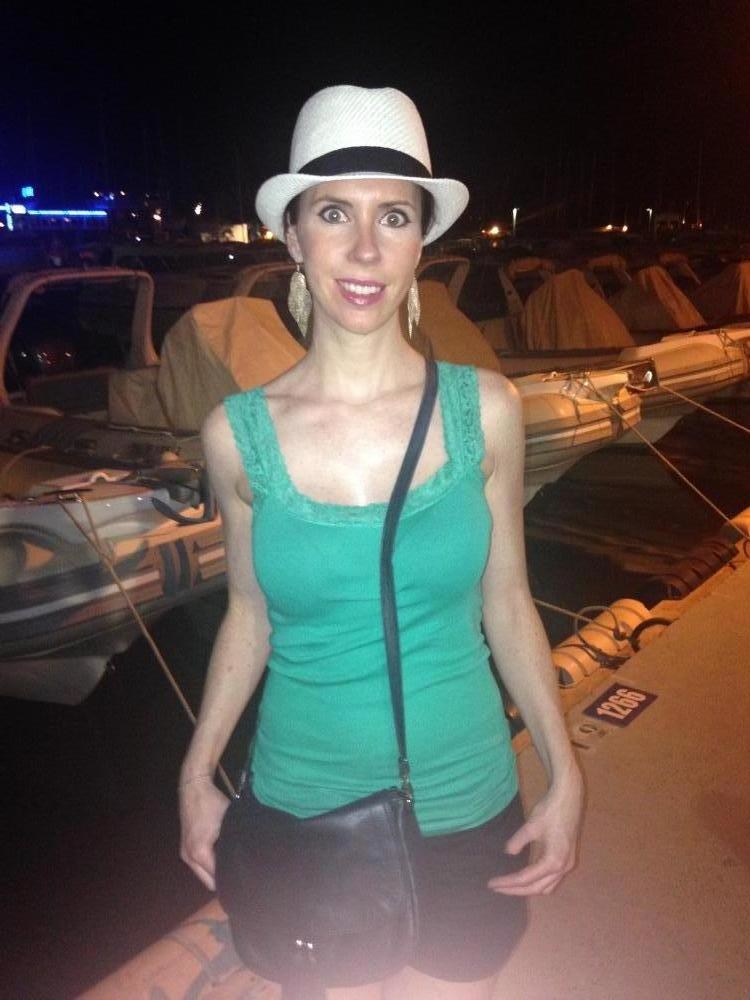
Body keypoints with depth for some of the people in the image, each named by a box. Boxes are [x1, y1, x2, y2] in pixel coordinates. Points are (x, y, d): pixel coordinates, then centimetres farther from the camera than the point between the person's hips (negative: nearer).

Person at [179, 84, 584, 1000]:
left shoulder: (485, 410, -12)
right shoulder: (239, 434, -12)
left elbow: (506, 605, -2)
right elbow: (249, 617, 1)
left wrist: (564, 775, -5)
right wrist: (198, 771, -2)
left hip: (466, 810, 1)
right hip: (299, 809, 0)